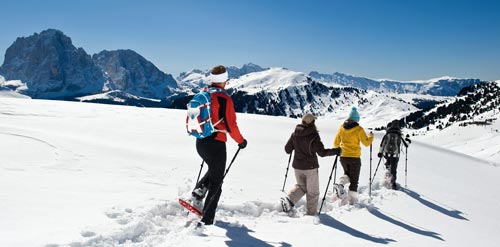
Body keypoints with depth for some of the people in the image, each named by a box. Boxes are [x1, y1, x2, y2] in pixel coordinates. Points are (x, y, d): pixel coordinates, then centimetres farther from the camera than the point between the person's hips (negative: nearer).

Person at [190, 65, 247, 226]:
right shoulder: (224, 99, -15)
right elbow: (231, 125, -14)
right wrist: (241, 141, 2)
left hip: (200, 143, 7)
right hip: (216, 144, -6)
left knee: (213, 170, 31)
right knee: (215, 183, 6)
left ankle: (199, 190, 8)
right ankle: (207, 220, 9)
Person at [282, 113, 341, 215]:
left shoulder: (295, 134, -2)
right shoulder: (313, 135, -17)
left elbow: (287, 149, 4)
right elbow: (322, 152, -17)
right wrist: (335, 151, -4)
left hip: (297, 166, 5)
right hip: (310, 167, -5)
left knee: (301, 186, 24)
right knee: (313, 192, 11)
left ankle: (289, 199, 1)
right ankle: (311, 213, 18)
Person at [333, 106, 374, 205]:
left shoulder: (341, 127, 1)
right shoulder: (358, 129, -11)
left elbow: (336, 143, 9)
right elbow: (366, 143, -5)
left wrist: (337, 149, 30)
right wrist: (371, 136, 14)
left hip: (343, 157, 3)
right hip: (355, 157, -3)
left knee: (347, 173, 27)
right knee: (354, 180, 8)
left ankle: (344, 179, -5)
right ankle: (352, 199, 9)